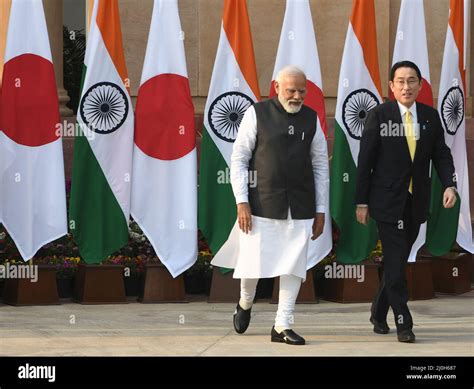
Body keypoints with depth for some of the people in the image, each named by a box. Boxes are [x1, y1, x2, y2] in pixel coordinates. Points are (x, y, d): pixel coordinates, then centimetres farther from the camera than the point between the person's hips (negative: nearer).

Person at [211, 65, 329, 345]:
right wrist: (242, 202, -9)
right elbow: (239, 159, -1)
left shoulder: (311, 119, 8)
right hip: (262, 205, -3)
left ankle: (282, 327, 9)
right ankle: (245, 303, 30)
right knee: (254, 262, -1)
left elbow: (321, 165, 12)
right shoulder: (257, 114, -1)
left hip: (300, 208, 3)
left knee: (293, 267, 0)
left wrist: (320, 211, 8)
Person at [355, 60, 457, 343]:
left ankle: (379, 313, 30)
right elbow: (365, 160, -4)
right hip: (388, 200, -4)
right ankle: (403, 323, -2)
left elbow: (441, 155, 6)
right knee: (396, 261, -7)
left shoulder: (430, 116, 5)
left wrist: (450, 185, -13)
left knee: (398, 260, 12)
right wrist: (362, 201, -7)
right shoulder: (379, 115, -5)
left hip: (416, 203, 4)